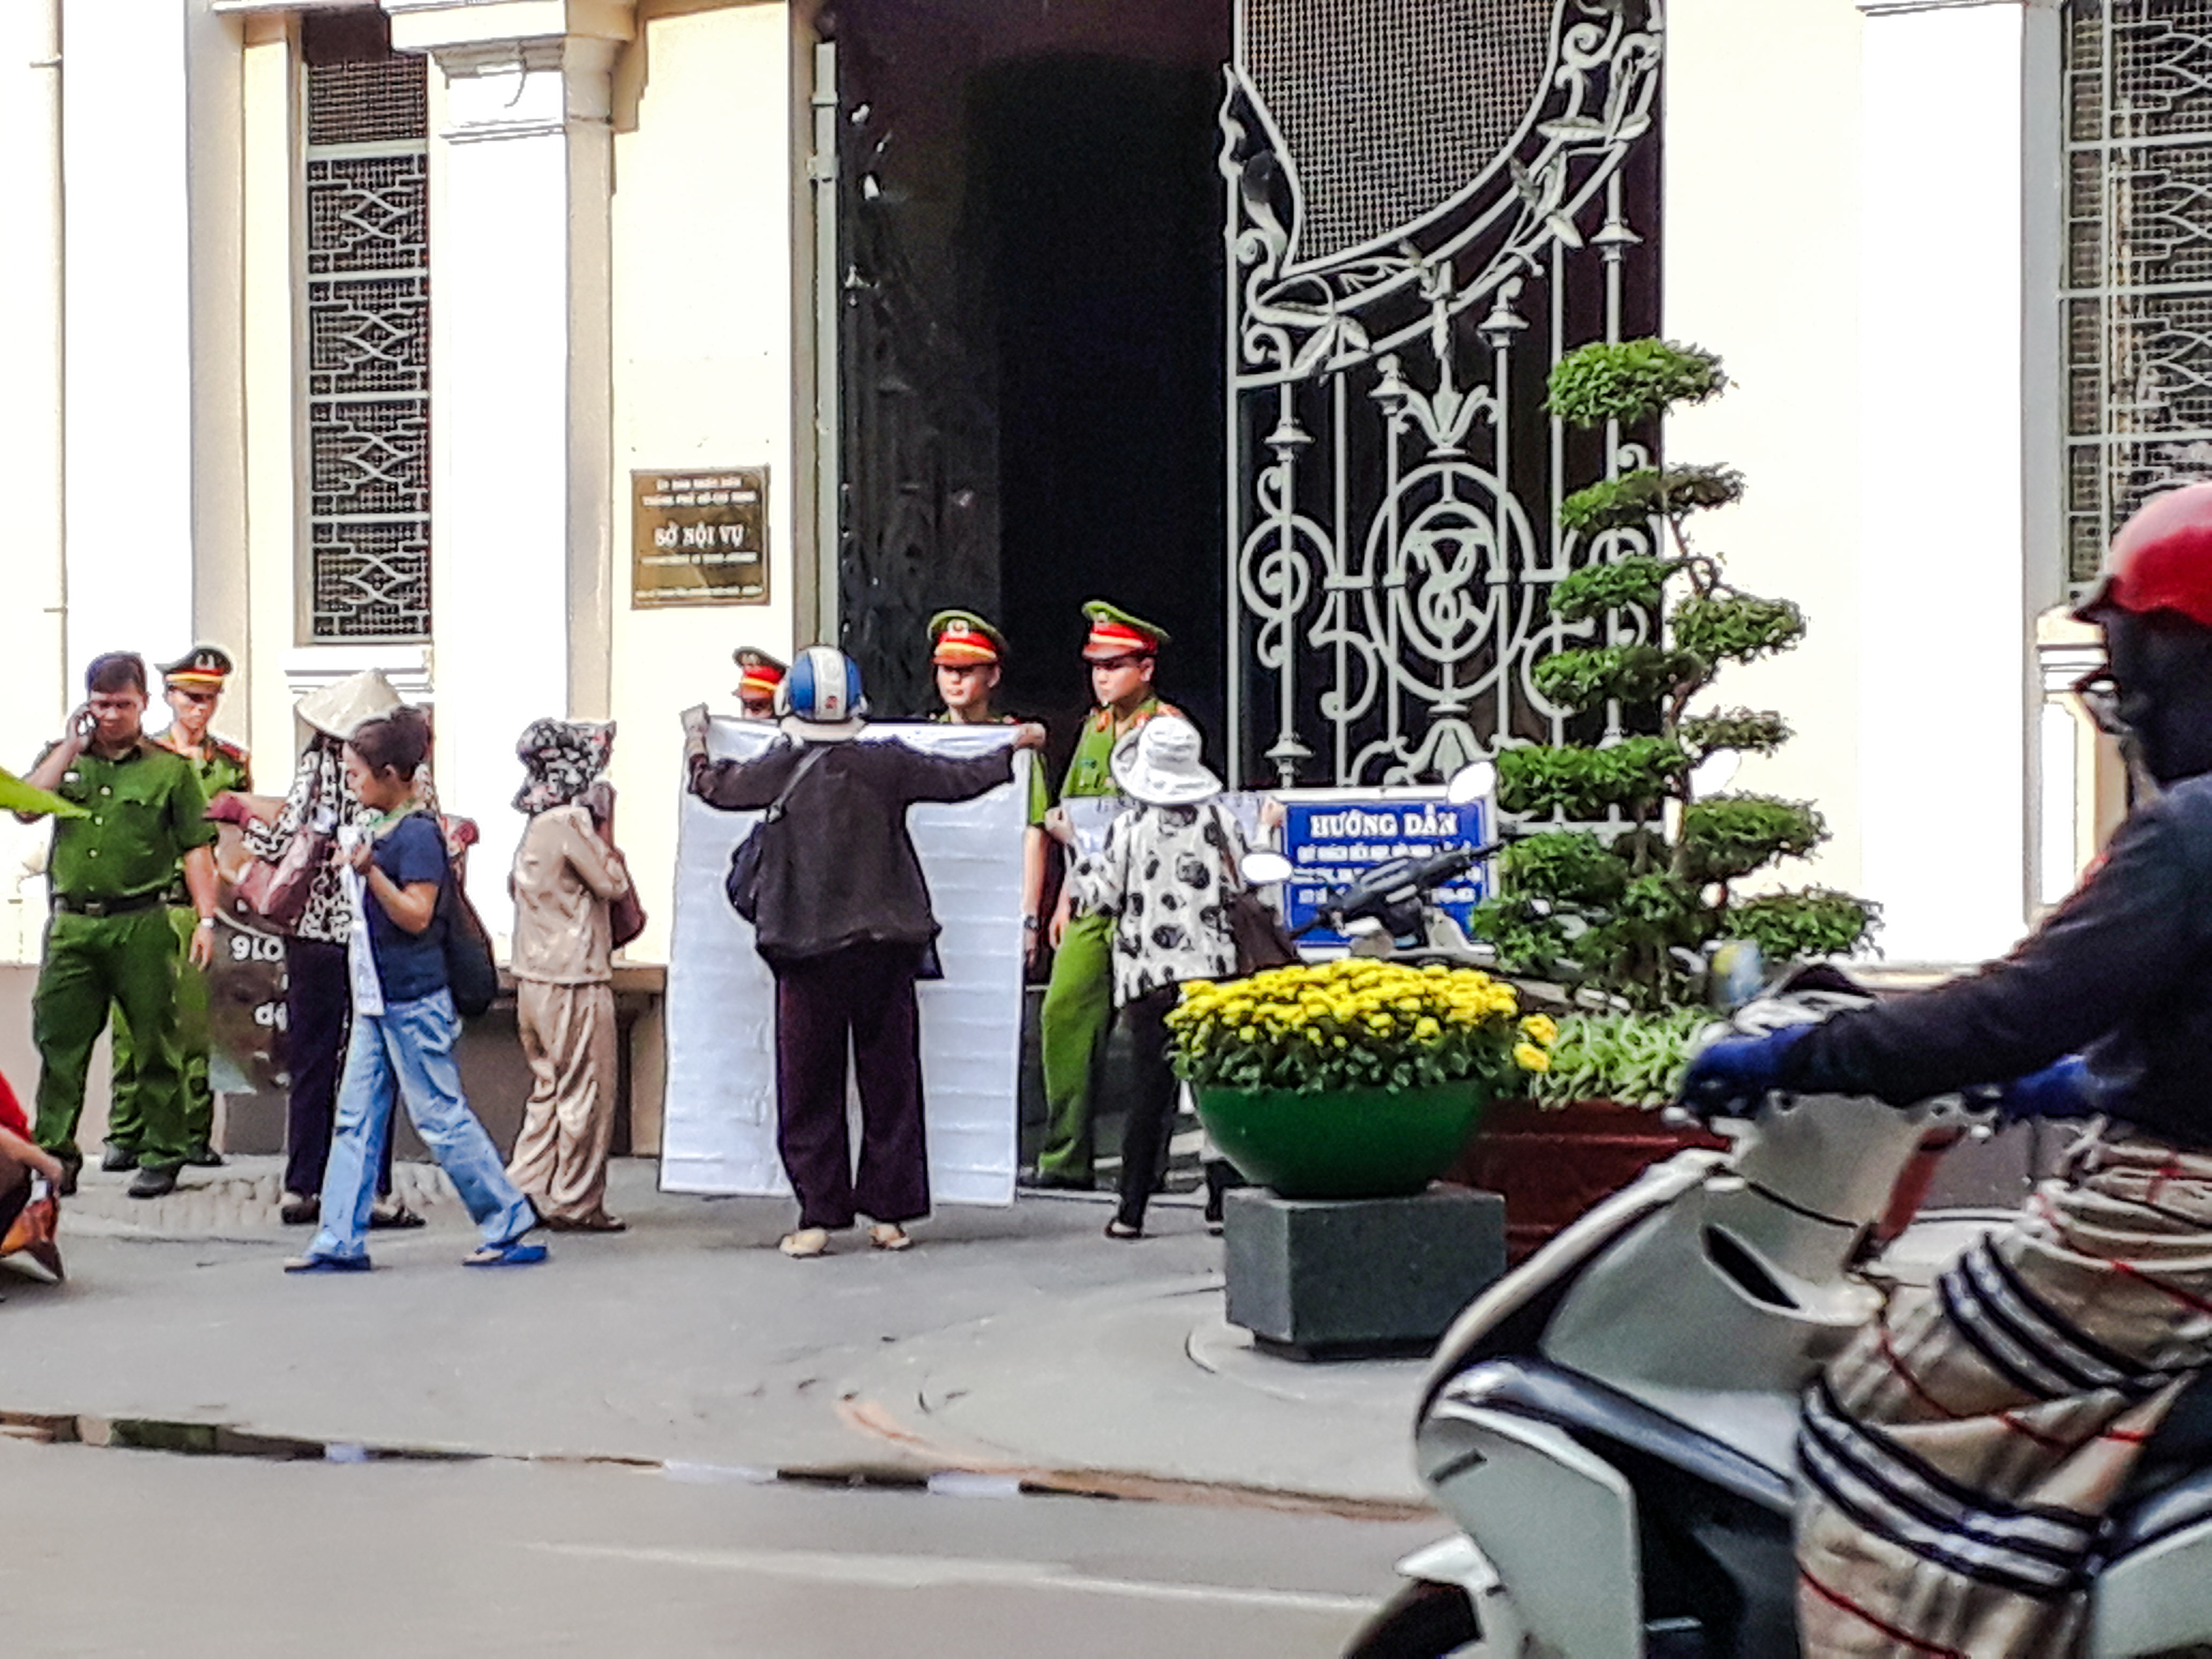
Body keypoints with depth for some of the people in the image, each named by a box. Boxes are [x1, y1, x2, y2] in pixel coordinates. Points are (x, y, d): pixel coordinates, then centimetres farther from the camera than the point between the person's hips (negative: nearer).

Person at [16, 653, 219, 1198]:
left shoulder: (170, 768, 4)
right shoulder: (62, 758, 13)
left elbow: (196, 849, 3)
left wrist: (206, 919, -6)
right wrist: (72, 744, -4)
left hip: (141, 924, -2)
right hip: (72, 923, 2)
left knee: (155, 1045, 2)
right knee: (59, 1042, 1)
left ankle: (162, 1156, 11)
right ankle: (55, 1155, 8)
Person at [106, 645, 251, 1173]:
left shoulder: (233, 763, 13)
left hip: (201, 906, 1)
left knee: (198, 1025, -1)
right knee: (133, 1023, -3)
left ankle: (195, 1134, 4)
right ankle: (124, 1135, 3)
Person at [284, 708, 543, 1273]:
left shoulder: (418, 833, -16)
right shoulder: (379, 828, 11)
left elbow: (417, 916, -22)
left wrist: (368, 871, -30)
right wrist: (352, 865, 12)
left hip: (414, 1003, -9)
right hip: (376, 1000, 9)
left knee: (441, 1117, -3)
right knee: (357, 1118, 8)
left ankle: (512, 1226, 5)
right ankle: (341, 1241, 10)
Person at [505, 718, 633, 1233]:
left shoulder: (537, 828, 11)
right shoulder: (570, 823, -15)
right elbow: (613, 884, -11)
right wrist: (606, 826, -3)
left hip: (534, 978, 9)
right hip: (575, 980, -9)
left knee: (549, 1089, 15)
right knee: (587, 1093, -1)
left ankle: (523, 1190, 14)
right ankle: (576, 1203, 4)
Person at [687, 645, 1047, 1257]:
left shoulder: (778, 771, -4)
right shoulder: (887, 765, -2)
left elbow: (716, 787, 11)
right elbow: (962, 779, 8)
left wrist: (698, 748, 33)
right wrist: (1014, 749, 26)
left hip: (806, 953, -1)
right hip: (884, 950, 1)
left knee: (809, 1088, 5)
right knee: (889, 1081, 9)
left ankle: (819, 1214, 4)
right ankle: (889, 1213, 11)